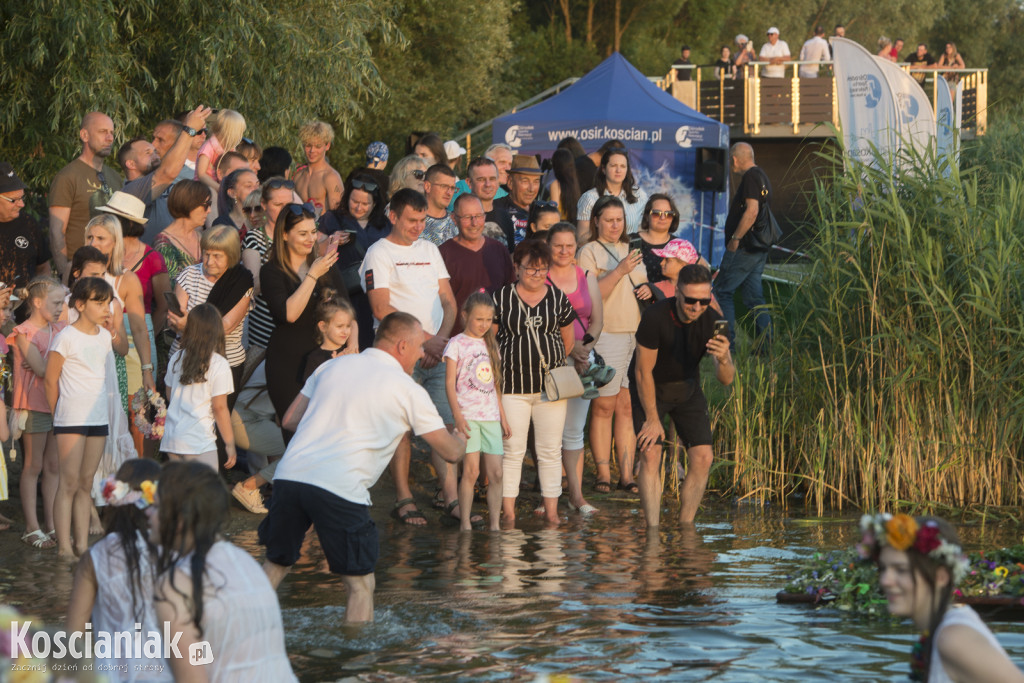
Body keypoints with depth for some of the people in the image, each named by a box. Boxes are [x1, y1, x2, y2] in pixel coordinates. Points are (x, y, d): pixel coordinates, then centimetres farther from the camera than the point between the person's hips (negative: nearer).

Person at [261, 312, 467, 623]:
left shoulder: (332, 366, 19)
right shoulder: (408, 390, 7)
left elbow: (290, 420, 25)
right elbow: (450, 451, 12)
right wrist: (461, 439, 36)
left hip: (289, 474, 5)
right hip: (340, 489, -5)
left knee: (275, 565, 21)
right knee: (360, 583, 8)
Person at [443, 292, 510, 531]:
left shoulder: (490, 345, 16)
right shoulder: (457, 344, -1)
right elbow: (450, 383, -6)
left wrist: (503, 416, 19)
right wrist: (457, 415, -15)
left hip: (491, 417, 5)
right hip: (468, 415, -5)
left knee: (495, 473, -1)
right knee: (471, 471, -12)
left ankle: (495, 524, 3)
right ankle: (465, 523, -6)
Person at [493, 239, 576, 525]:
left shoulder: (558, 298, 7)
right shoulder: (501, 298, 1)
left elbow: (568, 340, 17)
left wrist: (550, 363, 13)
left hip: (551, 384, 2)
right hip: (513, 385, -2)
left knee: (550, 450, 5)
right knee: (512, 449, -1)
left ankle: (551, 509, 12)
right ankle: (508, 510, 5)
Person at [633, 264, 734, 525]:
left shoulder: (711, 320, -23)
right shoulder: (656, 317, -33)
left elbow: (726, 379, -23)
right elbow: (643, 372, -21)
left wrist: (723, 360, -47)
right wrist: (652, 419, -14)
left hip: (687, 389, 3)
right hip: (650, 389, -3)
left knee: (702, 457, -7)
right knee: (650, 455, -17)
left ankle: (685, 526, 6)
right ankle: (653, 530, -17)